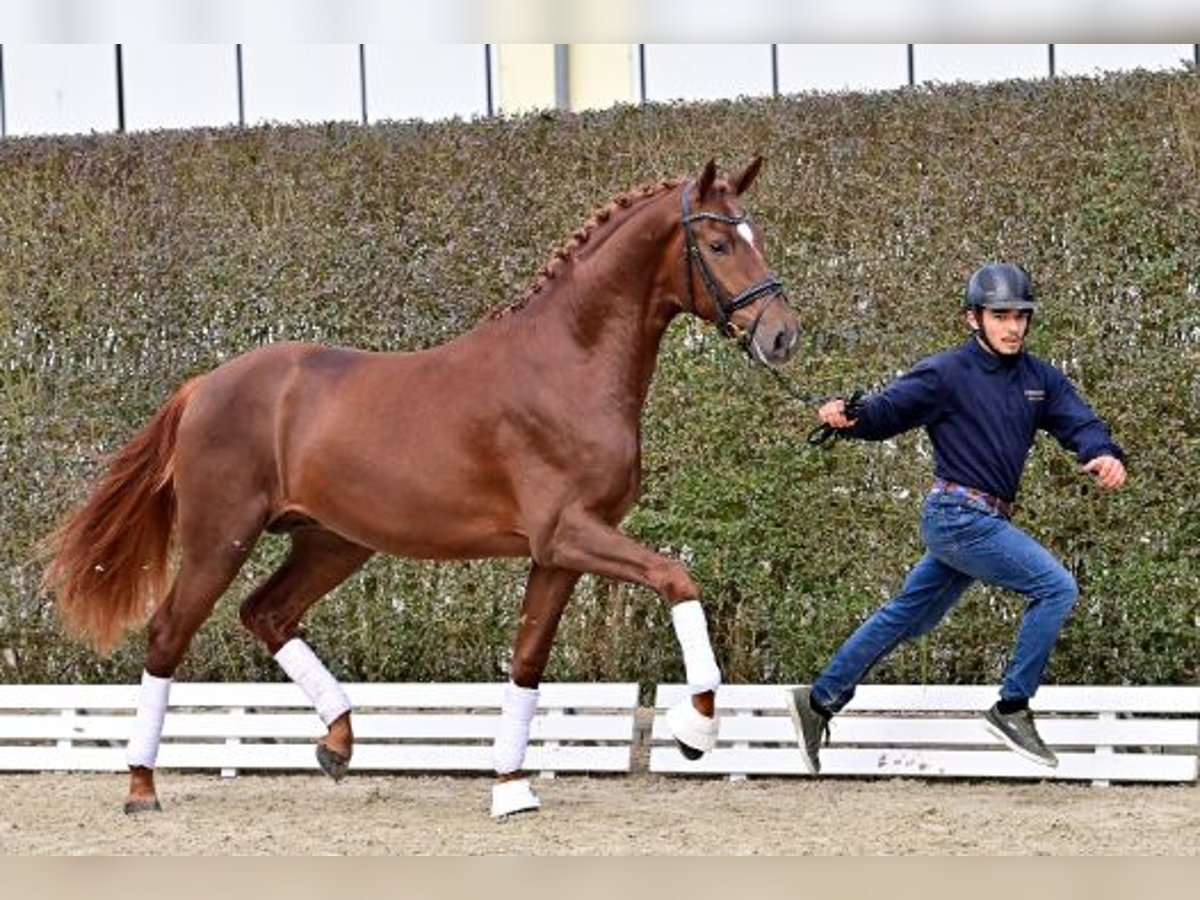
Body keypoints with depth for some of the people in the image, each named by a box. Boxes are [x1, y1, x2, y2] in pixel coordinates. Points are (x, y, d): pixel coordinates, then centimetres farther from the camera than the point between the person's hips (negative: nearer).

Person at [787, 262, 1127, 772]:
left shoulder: (1039, 380, 10)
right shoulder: (948, 374, -9)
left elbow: (1078, 422, 0)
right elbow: (885, 412, -11)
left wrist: (1105, 455, -23)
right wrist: (847, 417, -34)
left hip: (983, 522, 8)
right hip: (959, 516, -8)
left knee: (907, 617, 15)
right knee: (1056, 588, -14)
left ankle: (819, 701, 24)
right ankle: (1013, 709, -7)